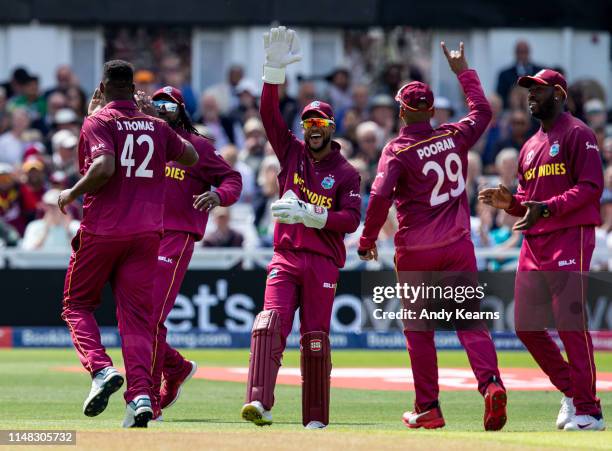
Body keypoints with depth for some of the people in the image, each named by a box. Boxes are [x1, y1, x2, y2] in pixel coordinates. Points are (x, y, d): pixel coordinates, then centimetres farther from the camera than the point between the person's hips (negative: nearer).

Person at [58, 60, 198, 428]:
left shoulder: (98, 123, -6)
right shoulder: (156, 126, 10)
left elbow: (105, 166, -23)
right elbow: (191, 156, 25)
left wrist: (72, 194, -9)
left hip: (102, 231, -4)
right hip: (147, 232, 4)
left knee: (77, 304, 12)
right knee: (137, 315, 2)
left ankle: (101, 368, -12)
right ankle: (141, 395, -14)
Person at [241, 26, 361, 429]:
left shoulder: (346, 173, 3)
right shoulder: (292, 152, 11)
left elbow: (352, 219, -9)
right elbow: (269, 111, 0)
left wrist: (308, 215, -21)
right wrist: (276, 68, -12)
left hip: (323, 263, -1)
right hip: (286, 257, 1)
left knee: (316, 339, -1)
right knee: (270, 323, -18)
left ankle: (316, 419, 6)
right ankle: (259, 403, -31)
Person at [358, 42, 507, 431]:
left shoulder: (398, 150, -10)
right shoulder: (455, 137, 2)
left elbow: (380, 197, -20)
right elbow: (483, 110, 22)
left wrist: (368, 240, -7)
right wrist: (463, 71, 31)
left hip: (416, 251, -3)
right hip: (458, 246, 3)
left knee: (419, 329, 8)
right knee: (471, 320, -2)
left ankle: (428, 409, 8)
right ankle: (491, 383, -25)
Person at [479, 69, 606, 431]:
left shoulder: (577, 135, -3)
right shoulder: (530, 146, 22)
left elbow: (592, 186, -13)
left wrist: (547, 208, -22)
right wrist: (510, 202, 4)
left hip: (570, 238, -9)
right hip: (534, 244, 9)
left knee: (570, 322, -13)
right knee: (527, 325, 5)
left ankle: (588, 411, -9)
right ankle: (570, 390, 21)